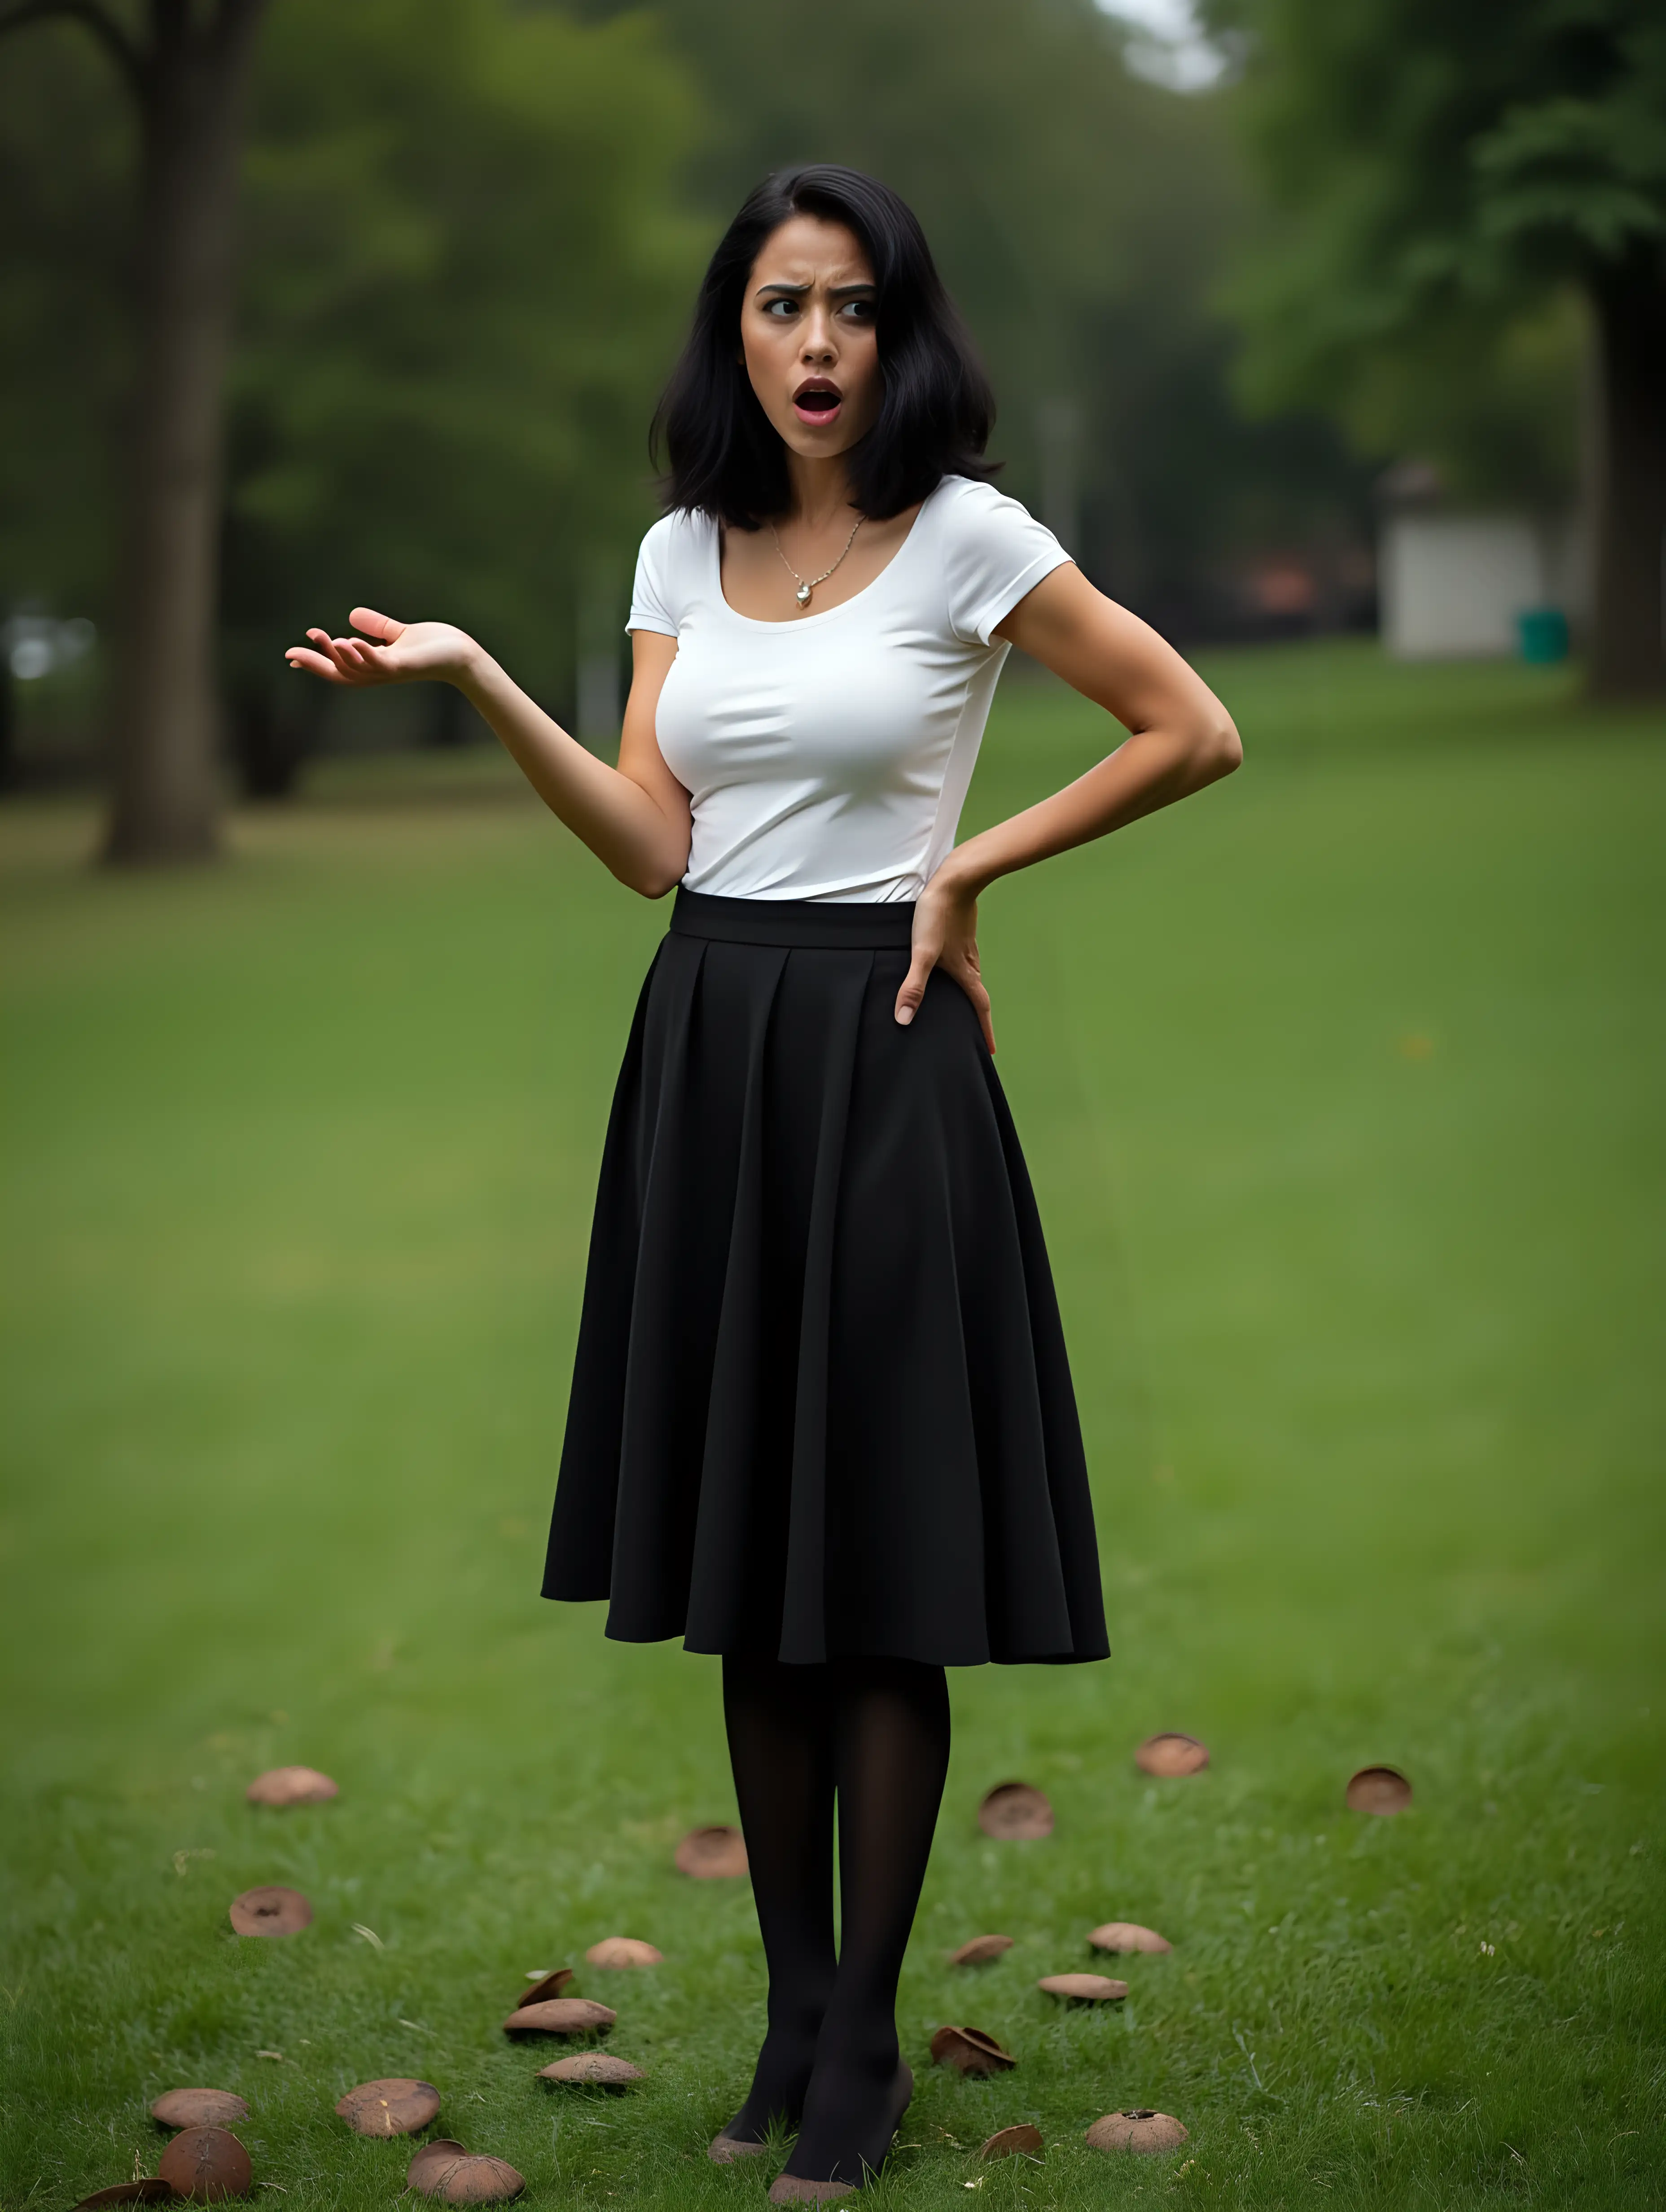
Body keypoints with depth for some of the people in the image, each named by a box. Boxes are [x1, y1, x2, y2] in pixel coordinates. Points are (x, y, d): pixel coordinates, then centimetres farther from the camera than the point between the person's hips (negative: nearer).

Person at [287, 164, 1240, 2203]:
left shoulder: (965, 537, -5)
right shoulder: (683, 549, 8)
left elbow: (1196, 734, -1)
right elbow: (651, 846, 1)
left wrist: (969, 870, -4)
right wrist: (474, 682, -9)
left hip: (874, 1051, -5)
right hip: (705, 1049, 5)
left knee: (881, 1578, 0)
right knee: (745, 1577, 9)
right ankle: (792, 2020, 20)